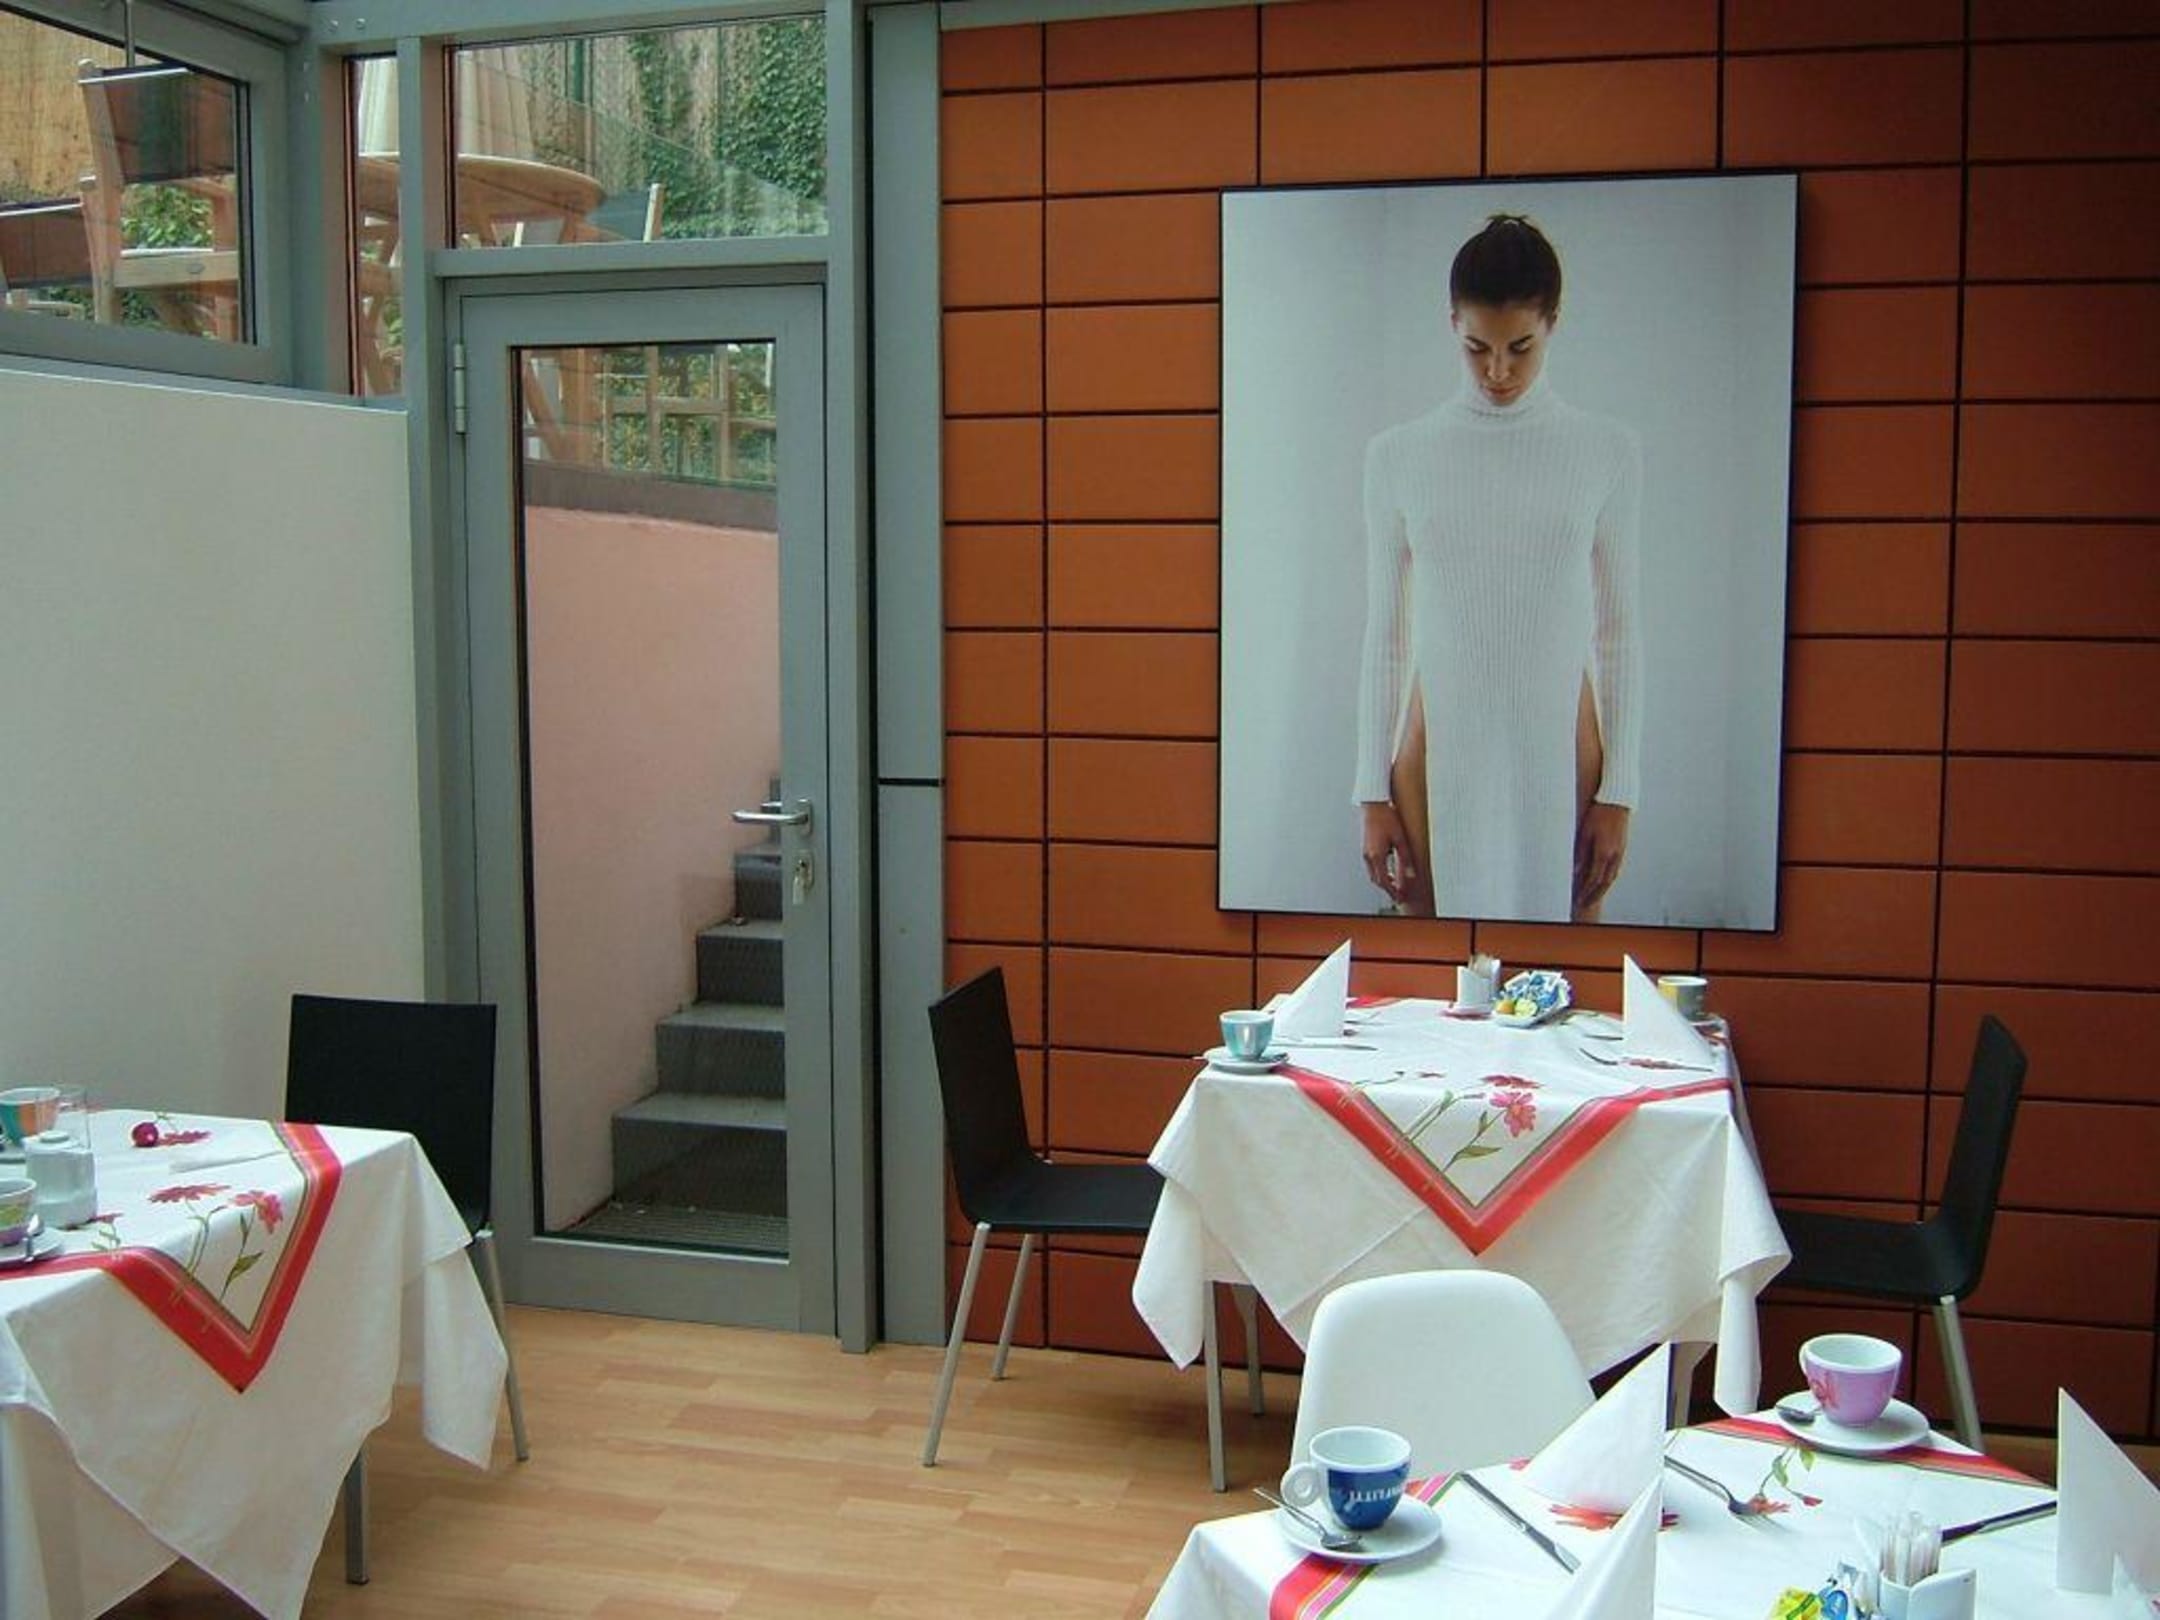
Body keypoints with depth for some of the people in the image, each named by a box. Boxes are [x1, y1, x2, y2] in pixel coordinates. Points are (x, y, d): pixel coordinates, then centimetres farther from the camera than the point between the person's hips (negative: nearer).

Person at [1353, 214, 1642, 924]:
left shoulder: (1607, 451, 3)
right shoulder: (1398, 455, 4)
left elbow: (1617, 633, 4)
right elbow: (1384, 636, 6)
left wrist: (1618, 792, 0)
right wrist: (1373, 793, 3)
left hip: (1562, 759, 0)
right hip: (1437, 759, 0)